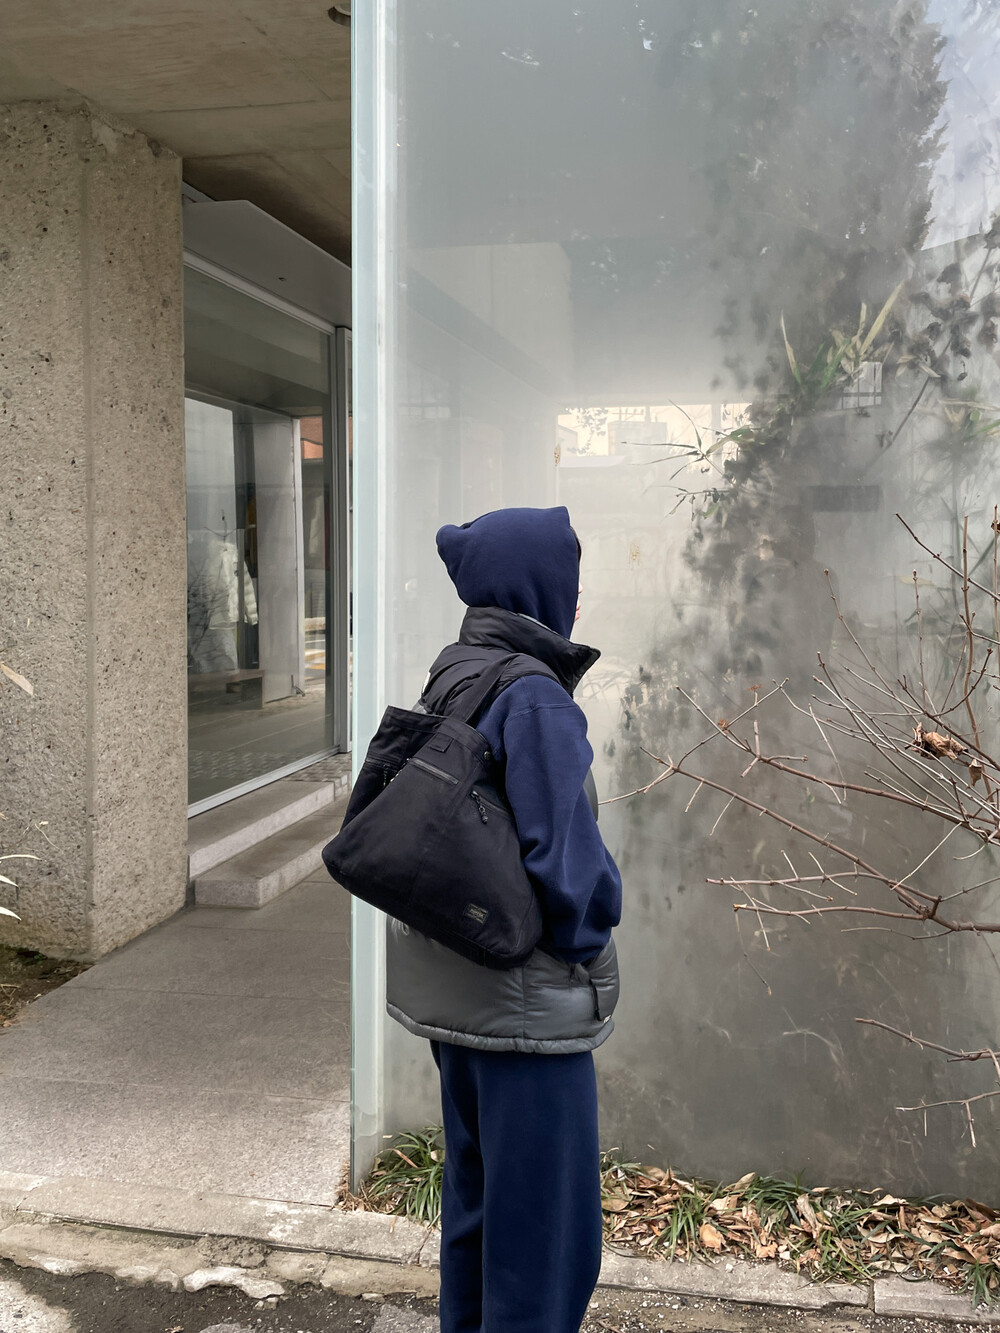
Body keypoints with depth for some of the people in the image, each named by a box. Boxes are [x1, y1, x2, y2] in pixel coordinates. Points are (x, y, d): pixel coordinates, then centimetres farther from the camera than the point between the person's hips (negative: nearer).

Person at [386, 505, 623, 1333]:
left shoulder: (449, 685, 6)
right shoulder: (534, 700, -21)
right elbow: (563, 854, -23)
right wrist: (587, 940, -5)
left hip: (453, 986, 9)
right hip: (525, 998, -9)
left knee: (477, 1196, 22)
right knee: (547, 1229, 4)